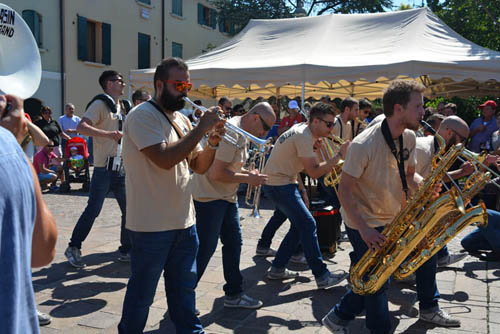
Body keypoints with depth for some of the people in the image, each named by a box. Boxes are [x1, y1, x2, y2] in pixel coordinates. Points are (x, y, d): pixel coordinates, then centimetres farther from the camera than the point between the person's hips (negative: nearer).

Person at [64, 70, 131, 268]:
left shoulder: (120, 107, 18)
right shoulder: (100, 104, -7)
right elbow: (81, 127, -22)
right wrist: (107, 134, -34)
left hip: (121, 168, 8)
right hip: (104, 168, -8)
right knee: (93, 210, -5)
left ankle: (126, 251, 18)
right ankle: (73, 248, 10)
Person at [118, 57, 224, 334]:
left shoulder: (181, 119, 12)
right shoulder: (143, 116, -13)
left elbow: (199, 166, 12)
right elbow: (165, 159, -26)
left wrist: (213, 142, -7)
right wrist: (201, 128, -20)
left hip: (184, 221, 8)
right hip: (151, 225, -7)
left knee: (184, 287, 20)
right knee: (141, 293, 9)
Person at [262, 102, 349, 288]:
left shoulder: (302, 130, 11)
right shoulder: (304, 137, -20)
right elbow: (314, 172, -23)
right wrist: (340, 155, -20)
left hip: (281, 182, 10)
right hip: (279, 186, -10)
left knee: (300, 226, 12)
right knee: (308, 225, -10)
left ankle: (277, 269, 19)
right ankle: (322, 276, -6)